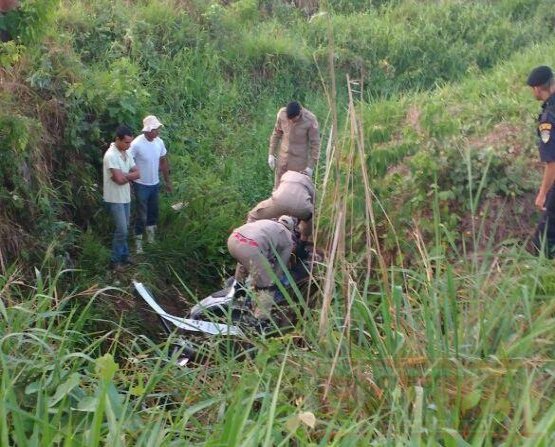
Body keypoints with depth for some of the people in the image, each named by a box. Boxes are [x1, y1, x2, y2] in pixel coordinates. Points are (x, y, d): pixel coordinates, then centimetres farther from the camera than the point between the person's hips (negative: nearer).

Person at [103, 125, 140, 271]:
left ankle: (124, 255, 29)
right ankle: (116, 260, 7)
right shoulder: (111, 155, -22)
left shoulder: (126, 153, 5)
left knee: (125, 228, 16)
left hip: (125, 197, 8)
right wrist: (129, 176, -9)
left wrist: (123, 175, -15)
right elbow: (119, 179, -27)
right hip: (115, 199, -8)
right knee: (121, 230, -5)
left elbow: (137, 174, 1)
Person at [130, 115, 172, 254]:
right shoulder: (136, 144, -23)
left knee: (153, 210, 20)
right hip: (141, 185, -5)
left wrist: (167, 181, 13)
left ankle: (150, 229, 43)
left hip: (155, 184, 6)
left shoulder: (159, 142, -5)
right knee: (141, 215, 1)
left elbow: (164, 162, 7)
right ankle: (138, 240, 15)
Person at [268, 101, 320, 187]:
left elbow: (315, 144, -13)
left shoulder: (310, 120, -23)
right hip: (283, 158, 4)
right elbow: (276, 134, 3)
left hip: (300, 161, -3)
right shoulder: (282, 113, -13)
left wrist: (311, 166, -12)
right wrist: (271, 154, 3)